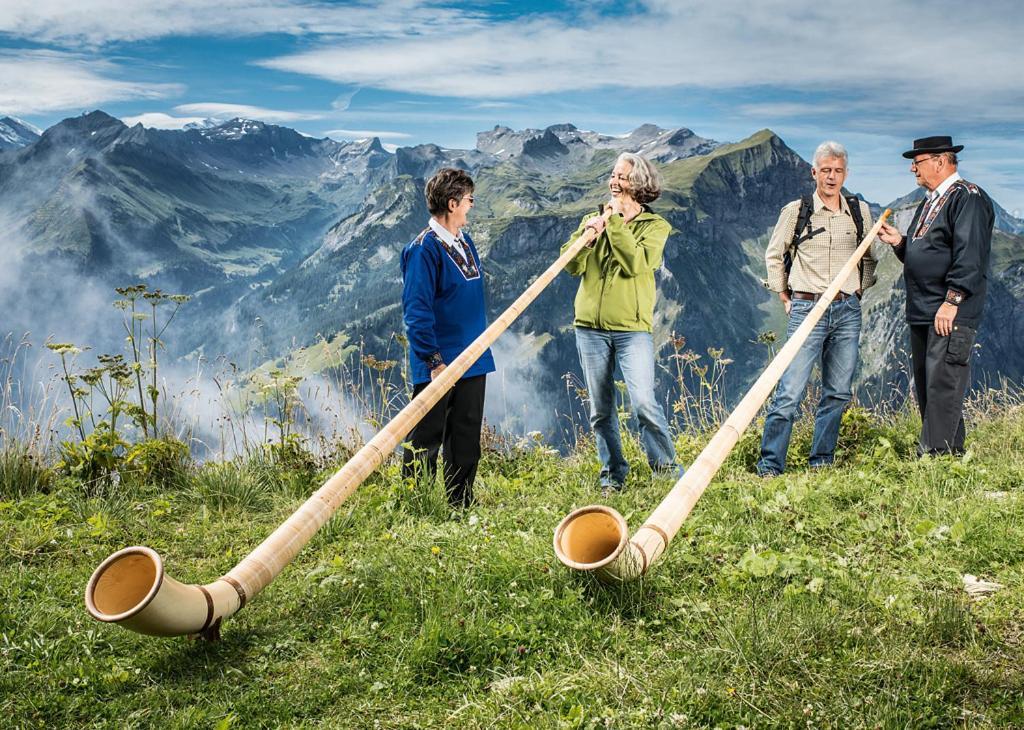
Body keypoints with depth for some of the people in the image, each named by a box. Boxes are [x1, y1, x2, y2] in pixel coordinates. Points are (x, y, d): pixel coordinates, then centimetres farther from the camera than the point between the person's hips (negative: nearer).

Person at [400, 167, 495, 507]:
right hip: (439, 366, -8)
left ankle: (462, 505, 23)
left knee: (466, 440, 13)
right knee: (425, 440, 1)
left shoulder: (465, 241, 12)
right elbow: (416, 310, -18)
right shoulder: (424, 249, -15)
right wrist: (434, 361, -21)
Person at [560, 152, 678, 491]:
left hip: (632, 327, -4)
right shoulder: (593, 218, 13)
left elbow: (636, 263, -16)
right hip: (590, 325, 4)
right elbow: (572, 266, 3)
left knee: (644, 402, -14)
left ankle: (667, 468, -1)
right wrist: (586, 234, -13)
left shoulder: (655, 225, 2)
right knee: (600, 408, 7)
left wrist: (616, 221, -12)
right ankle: (612, 473, 18)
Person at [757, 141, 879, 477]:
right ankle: (769, 466, -6)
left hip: (848, 311, 4)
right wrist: (784, 297, 8)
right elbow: (774, 255, 10)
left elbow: (868, 257, 23)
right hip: (807, 310, -4)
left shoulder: (860, 211, 9)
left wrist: (859, 290, 14)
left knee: (838, 393, 6)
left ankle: (821, 462, 17)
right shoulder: (796, 211, -1)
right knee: (790, 392, -10)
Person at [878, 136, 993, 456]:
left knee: (942, 390, -11)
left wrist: (952, 301, -22)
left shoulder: (967, 197, -9)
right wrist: (900, 242, 6)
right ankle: (951, 454, 19)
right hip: (922, 313, 10)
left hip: (951, 314, -10)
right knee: (926, 390, 11)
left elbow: (970, 255, -18)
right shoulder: (928, 203, 22)